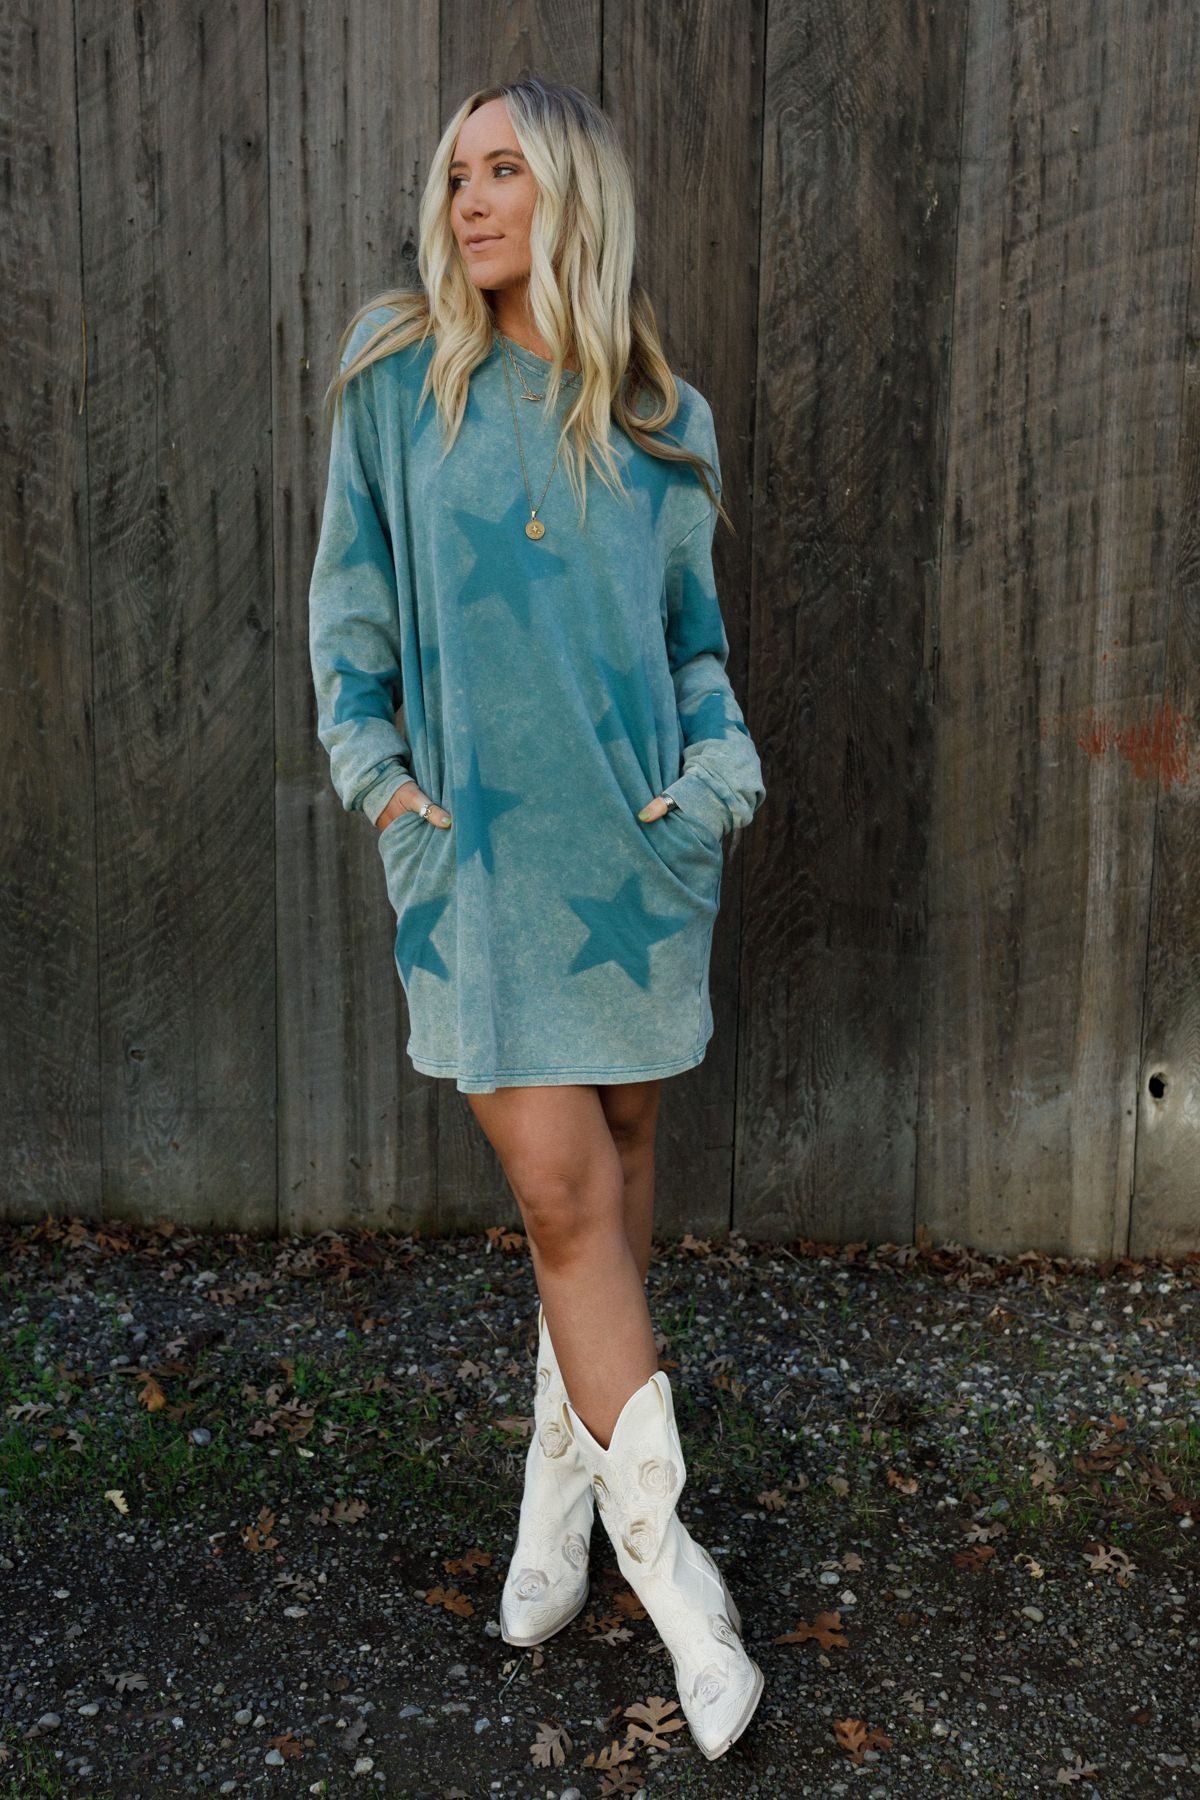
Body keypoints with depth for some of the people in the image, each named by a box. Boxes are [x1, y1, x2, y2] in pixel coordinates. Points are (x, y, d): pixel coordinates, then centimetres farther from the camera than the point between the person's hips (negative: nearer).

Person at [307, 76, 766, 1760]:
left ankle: (563, 1471, 31)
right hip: (477, 848, -2)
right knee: (563, 1191, -6)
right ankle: (666, 1558, 8)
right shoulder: (396, 378, 4)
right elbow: (349, 595, 10)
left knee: (620, 1149, 10)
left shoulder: (663, 423, 7)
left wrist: (720, 766, -1)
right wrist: (370, 769, 1)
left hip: (636, 840, 2)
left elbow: (695, 634, 14)